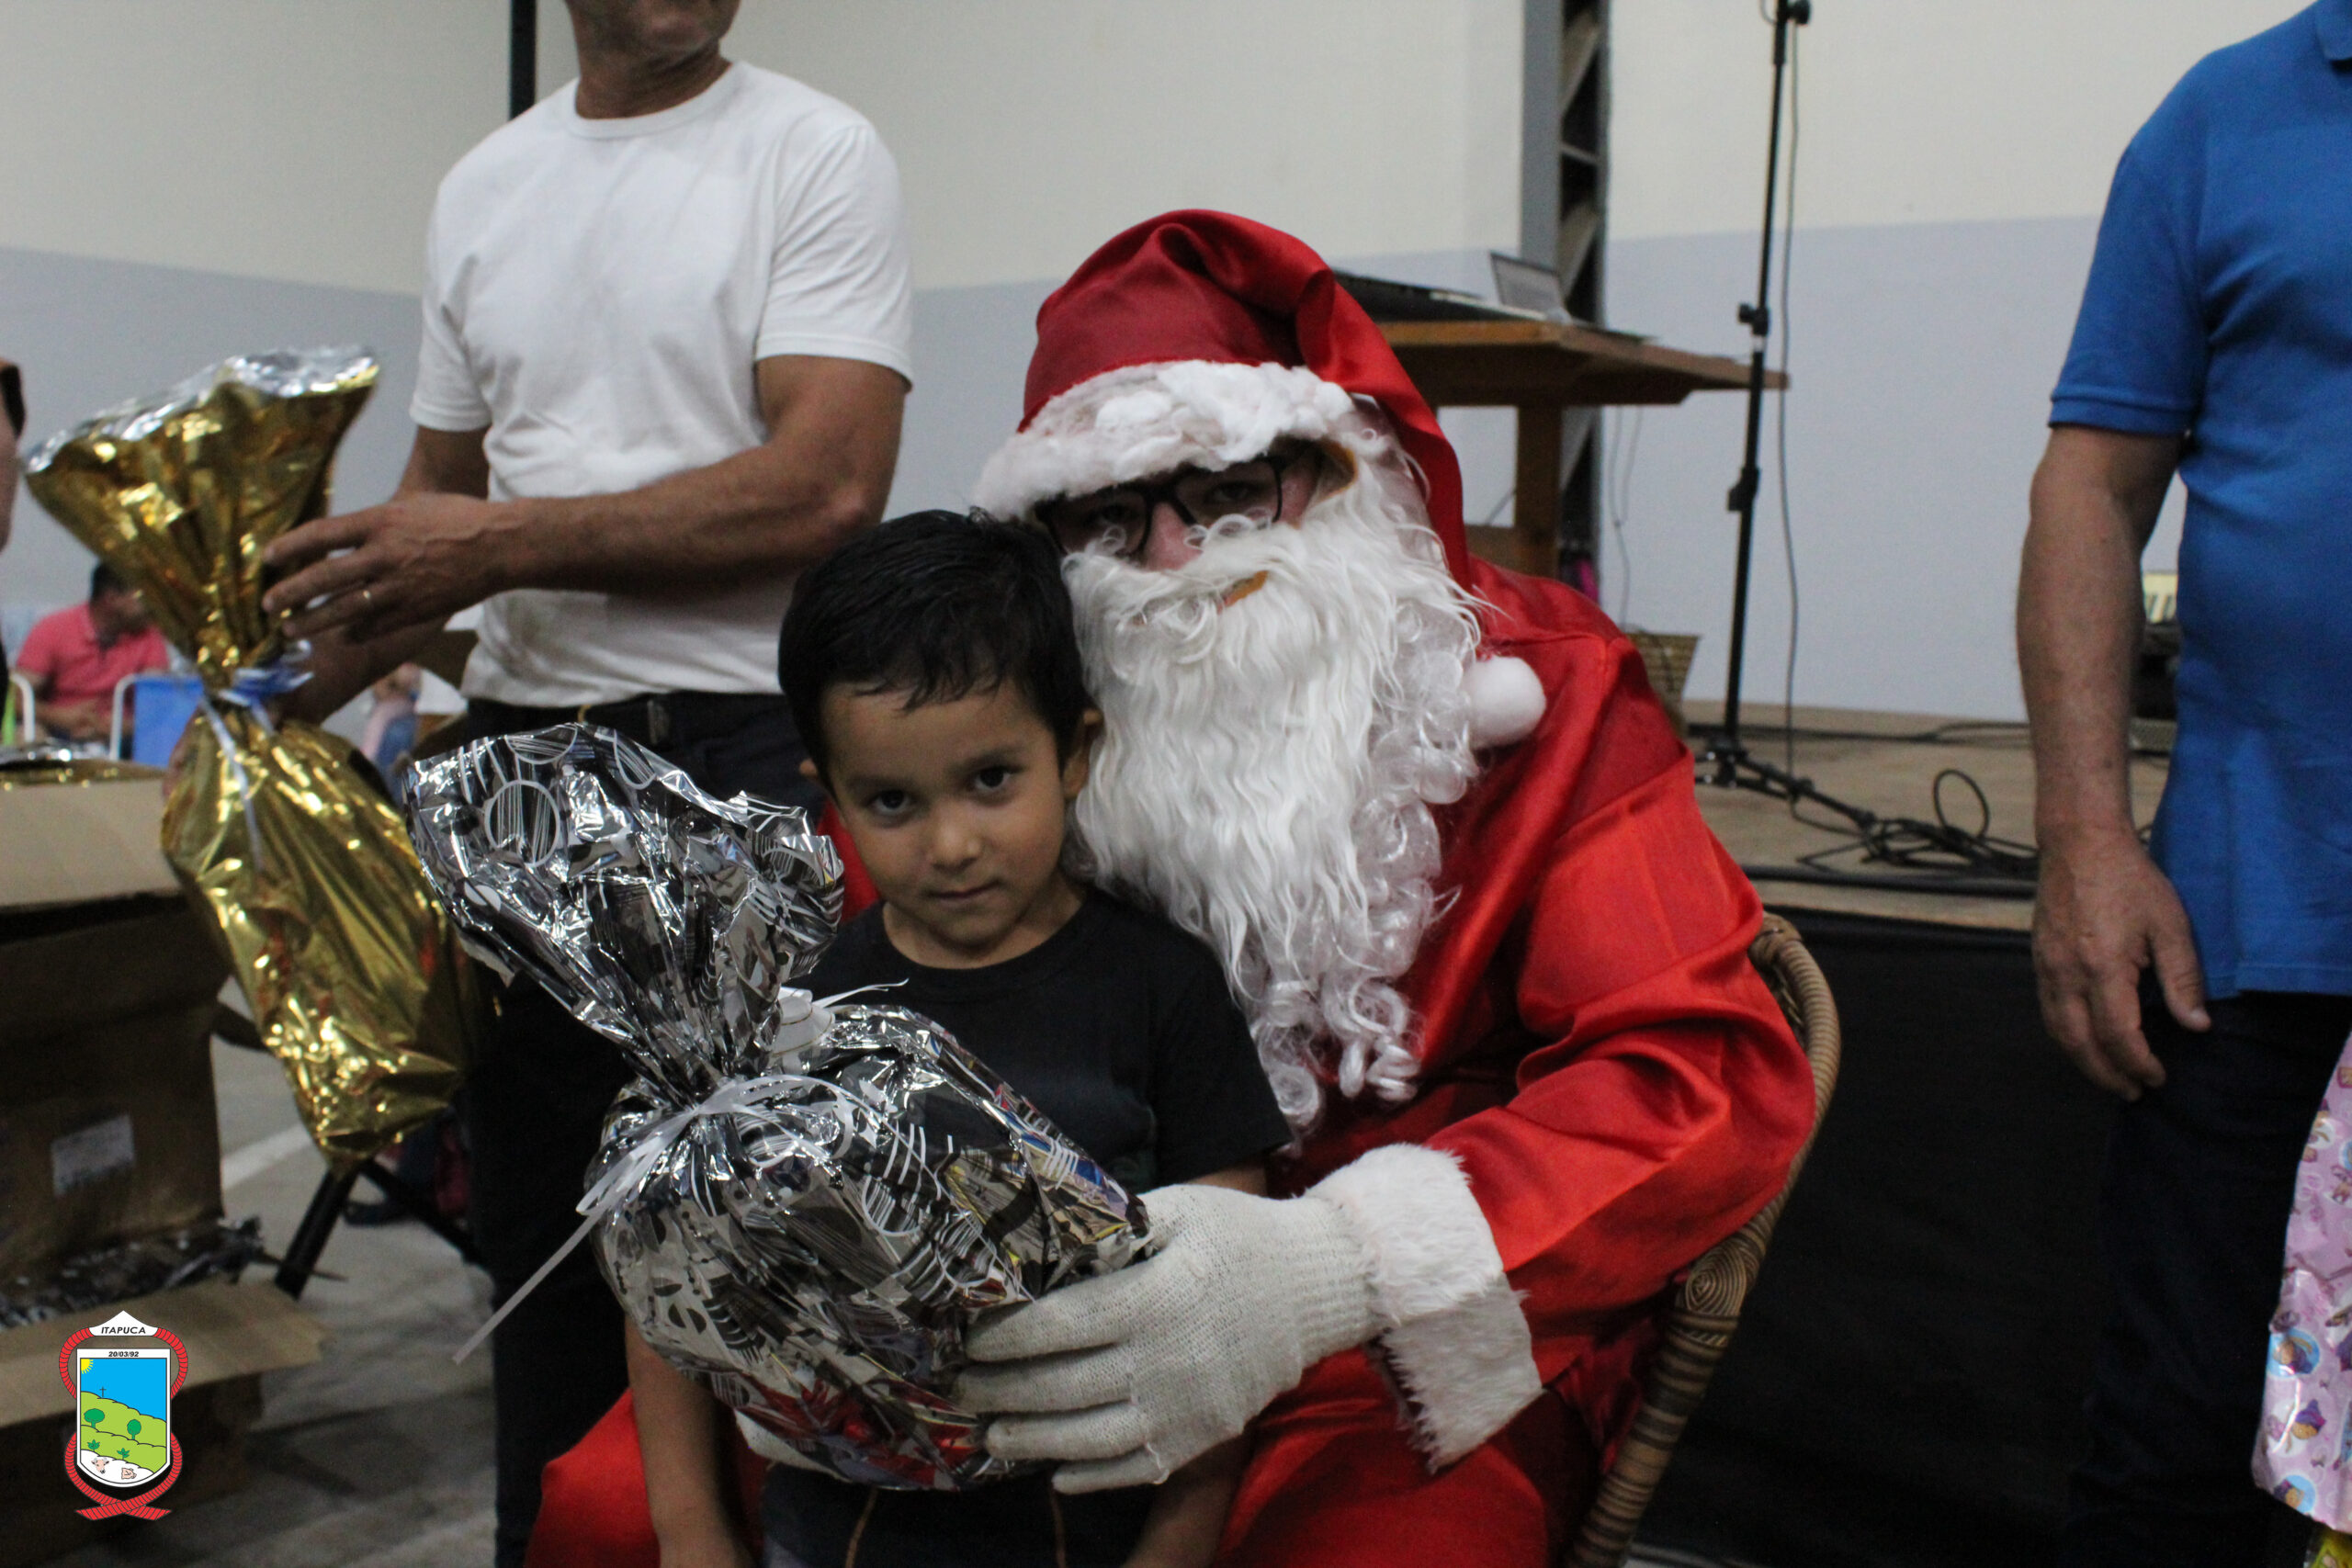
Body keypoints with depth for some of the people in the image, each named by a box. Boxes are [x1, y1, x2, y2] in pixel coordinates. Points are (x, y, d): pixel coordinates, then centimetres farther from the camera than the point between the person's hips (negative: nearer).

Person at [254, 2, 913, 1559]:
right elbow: (441, 497, 19)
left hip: (740, 745, -6)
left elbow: (830, 485, -16)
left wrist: (508, 543, -17)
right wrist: (290, 678, 3)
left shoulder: (816, 154, -3)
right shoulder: (483, 189, 15)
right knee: (537, 1214, 16)